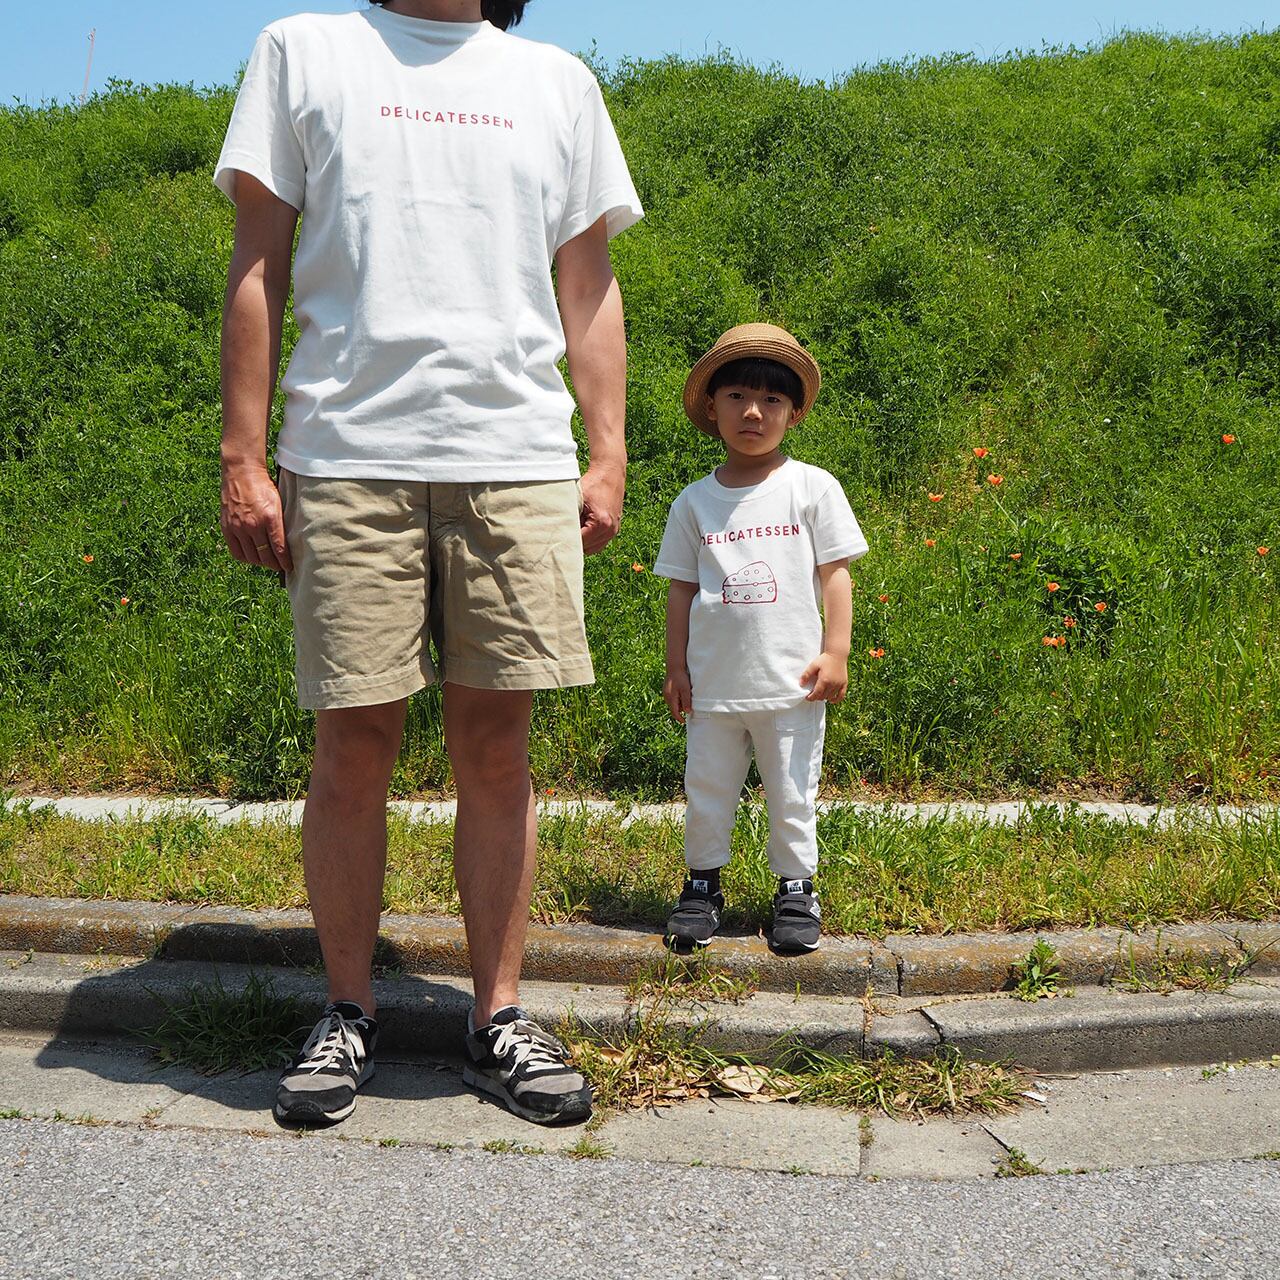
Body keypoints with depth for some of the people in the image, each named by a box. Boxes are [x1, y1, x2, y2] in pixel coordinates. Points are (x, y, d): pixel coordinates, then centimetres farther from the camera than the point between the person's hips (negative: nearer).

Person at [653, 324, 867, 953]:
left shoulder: (813, 487, -1)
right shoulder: (695, 501, 4)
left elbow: (836, 573, 0)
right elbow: (681, 588, 8)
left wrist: (835, 653, -6)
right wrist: (675, 669, 5)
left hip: (791, 684, -2)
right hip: (713, 683, 2)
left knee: (792, 795, 7)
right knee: (706, 793, 10)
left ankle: (796, 890, 24)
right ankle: (703, 884, 28)